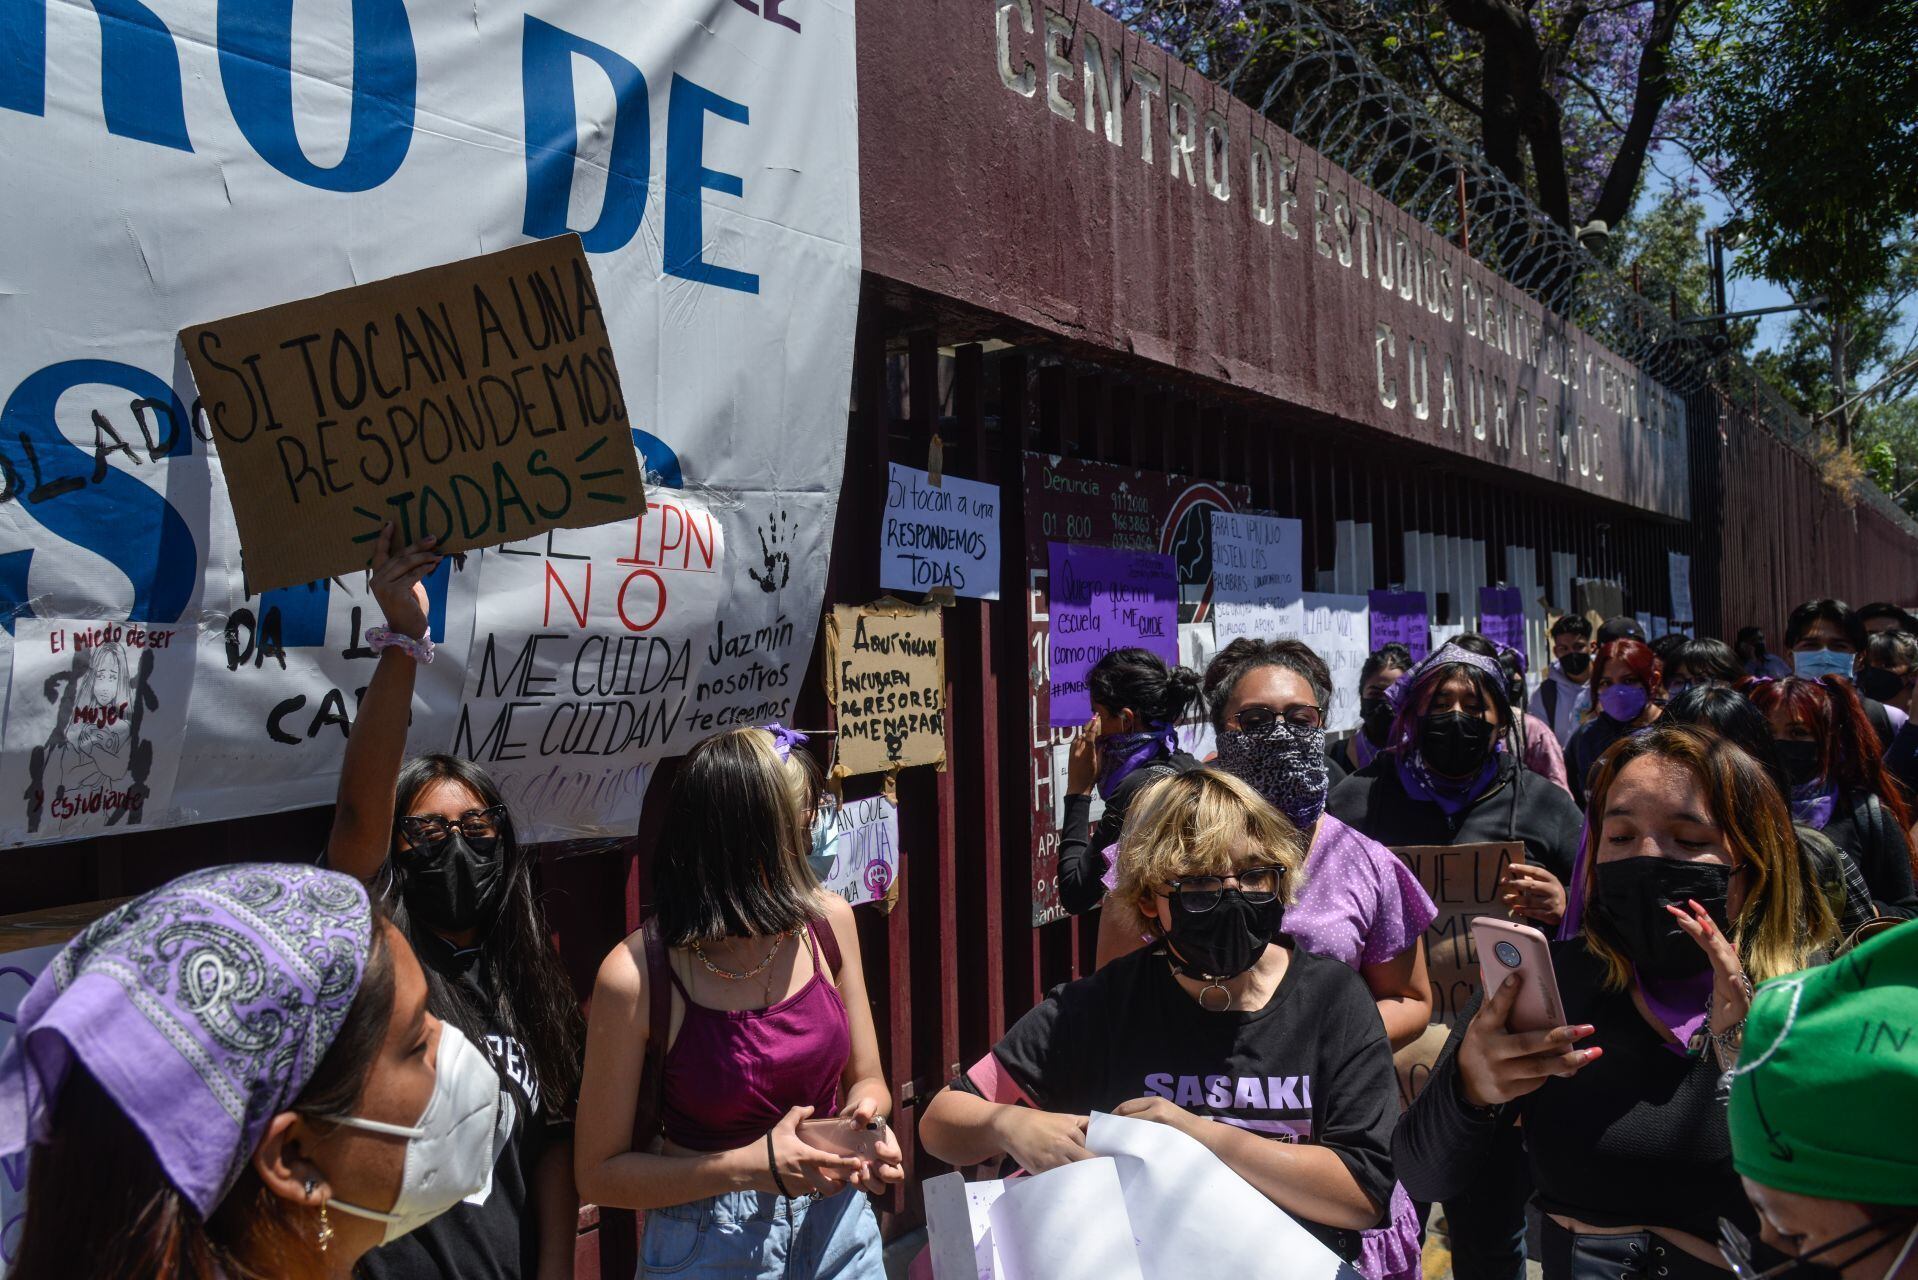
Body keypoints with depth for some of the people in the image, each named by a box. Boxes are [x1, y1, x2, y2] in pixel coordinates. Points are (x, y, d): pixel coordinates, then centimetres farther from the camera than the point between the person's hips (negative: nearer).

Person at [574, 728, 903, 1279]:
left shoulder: (828, 921, -10)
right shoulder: (636, 975, -22)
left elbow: (866, 1080, 3)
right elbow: (598, 1173, -13)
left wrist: (865, 1116, -20)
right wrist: (753, 1167, -24)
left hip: (839, 1228, 4)